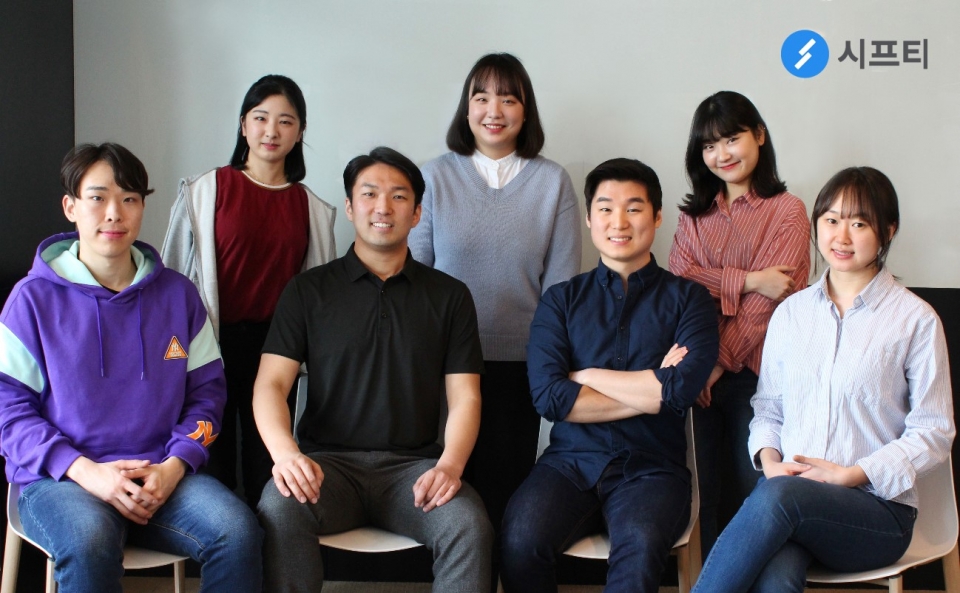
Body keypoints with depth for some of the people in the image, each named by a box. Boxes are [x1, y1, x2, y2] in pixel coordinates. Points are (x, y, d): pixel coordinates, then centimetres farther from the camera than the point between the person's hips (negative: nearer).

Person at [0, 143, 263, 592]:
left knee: (238, 531, -27)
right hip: (60, 479, -2)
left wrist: (174, 465, -8)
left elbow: (207, 390, 10)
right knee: (90, 542, -37)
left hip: (162, 475, 3)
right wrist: (86, 471, -15)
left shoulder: (178, 294, 11)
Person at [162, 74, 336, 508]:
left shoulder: (312, 209, 7)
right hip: (215, 343, -2)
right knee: (213, 461, 5)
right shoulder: (205, 191, 0)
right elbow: (175, 275, 3)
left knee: (267, 470, 7)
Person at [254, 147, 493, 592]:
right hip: (329, 460, 0)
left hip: (413, 464, 1)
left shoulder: (450, 297, 11)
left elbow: (464, 398, 5)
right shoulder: (308, 291, 9)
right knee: (278, 509, -33)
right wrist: (284, 452, -20)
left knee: (469, 525, -30)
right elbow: (271, 384, 0)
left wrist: (450, 464, -15)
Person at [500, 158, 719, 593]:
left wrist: (583, 376, -2)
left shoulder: (687, 298, 7)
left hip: (651, 468, -1)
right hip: (571, 460, 2)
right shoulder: (561, 300, 11)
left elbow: (682, 389, -10)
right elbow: (548, 397, -4)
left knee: (639, 547, -35)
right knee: (521, 538, -29)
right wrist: (651, 390, -5)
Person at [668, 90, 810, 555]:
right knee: (702, 494, 5)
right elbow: (678, 280, -1)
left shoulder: (787, 211, 2)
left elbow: (768, 302, -7)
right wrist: (747, 280, -14)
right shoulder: (694, 214, 16)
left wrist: (721, 360, -12)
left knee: (749, 494, 0)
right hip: (699, 374, 4)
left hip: (753, 372, -4)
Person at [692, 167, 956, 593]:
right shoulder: (791, 312, 14)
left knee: (780, 495, -37)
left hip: (879, 507, -2)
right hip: (786, 486, 2)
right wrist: (769, 459, -4)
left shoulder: (915, 320, 1)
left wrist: (851, 474, -10)